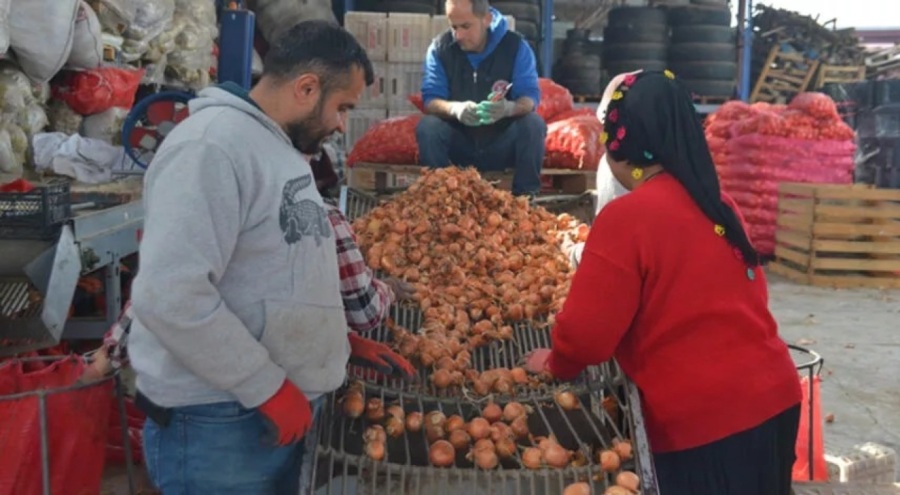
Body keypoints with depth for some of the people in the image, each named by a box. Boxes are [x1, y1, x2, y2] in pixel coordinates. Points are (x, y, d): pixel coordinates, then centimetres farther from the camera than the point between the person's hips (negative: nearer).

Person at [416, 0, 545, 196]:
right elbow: (430, 99, -13)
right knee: (427, 126, -27)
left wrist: (509, 108, -41)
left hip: (503, 144, 0)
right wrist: (454, 108, -38)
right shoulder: (440, 48, -7)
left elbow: (531, 97, -16)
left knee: (533, 124, -29)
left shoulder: (516, 46, -9)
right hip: (459, 144, 1)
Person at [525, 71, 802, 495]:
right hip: (772, 396, 7)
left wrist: (556, 363, 8)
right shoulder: (718, 204, 7)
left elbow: (587, 332, -13)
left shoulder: (626, 216, -15)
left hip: (701, 420, -7)